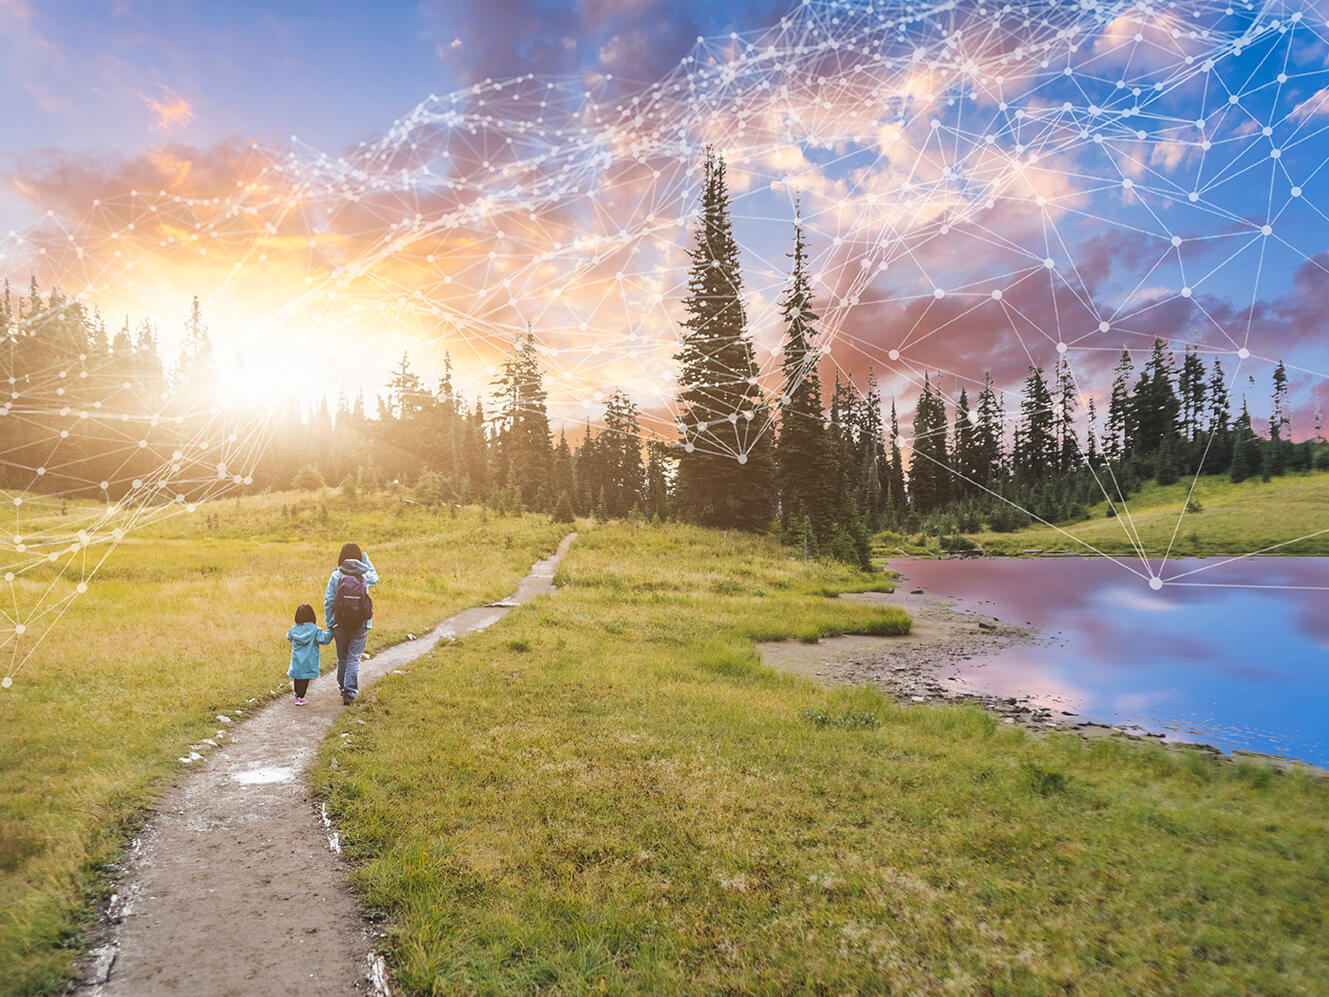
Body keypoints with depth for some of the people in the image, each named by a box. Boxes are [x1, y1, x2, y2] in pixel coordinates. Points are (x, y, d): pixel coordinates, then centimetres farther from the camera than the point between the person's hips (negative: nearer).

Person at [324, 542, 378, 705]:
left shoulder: (336, 575, -6)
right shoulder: (364, 575, -4)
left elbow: (328, 602, -5)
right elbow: (375, 578, 22)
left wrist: (329, 625, 4)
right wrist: (366, 558, 23)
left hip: (340, 624, 0)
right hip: (360, 624, 0)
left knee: (342, 658, 16)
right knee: (354, 659, 3)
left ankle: (343, 689, 32)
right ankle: (350, 693, -5)